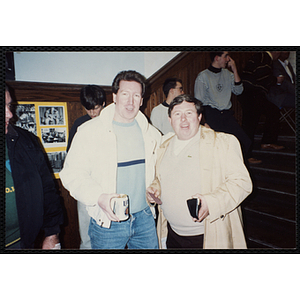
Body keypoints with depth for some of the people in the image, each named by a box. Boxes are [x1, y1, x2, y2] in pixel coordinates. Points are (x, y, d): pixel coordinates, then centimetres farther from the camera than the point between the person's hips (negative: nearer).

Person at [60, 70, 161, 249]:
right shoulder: (89, 131, -9)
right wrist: (98, 197, -23)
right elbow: (72, 174, -10)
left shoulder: (151, 133, 5)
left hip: (144, 218, 4)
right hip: (107, 223, -3)